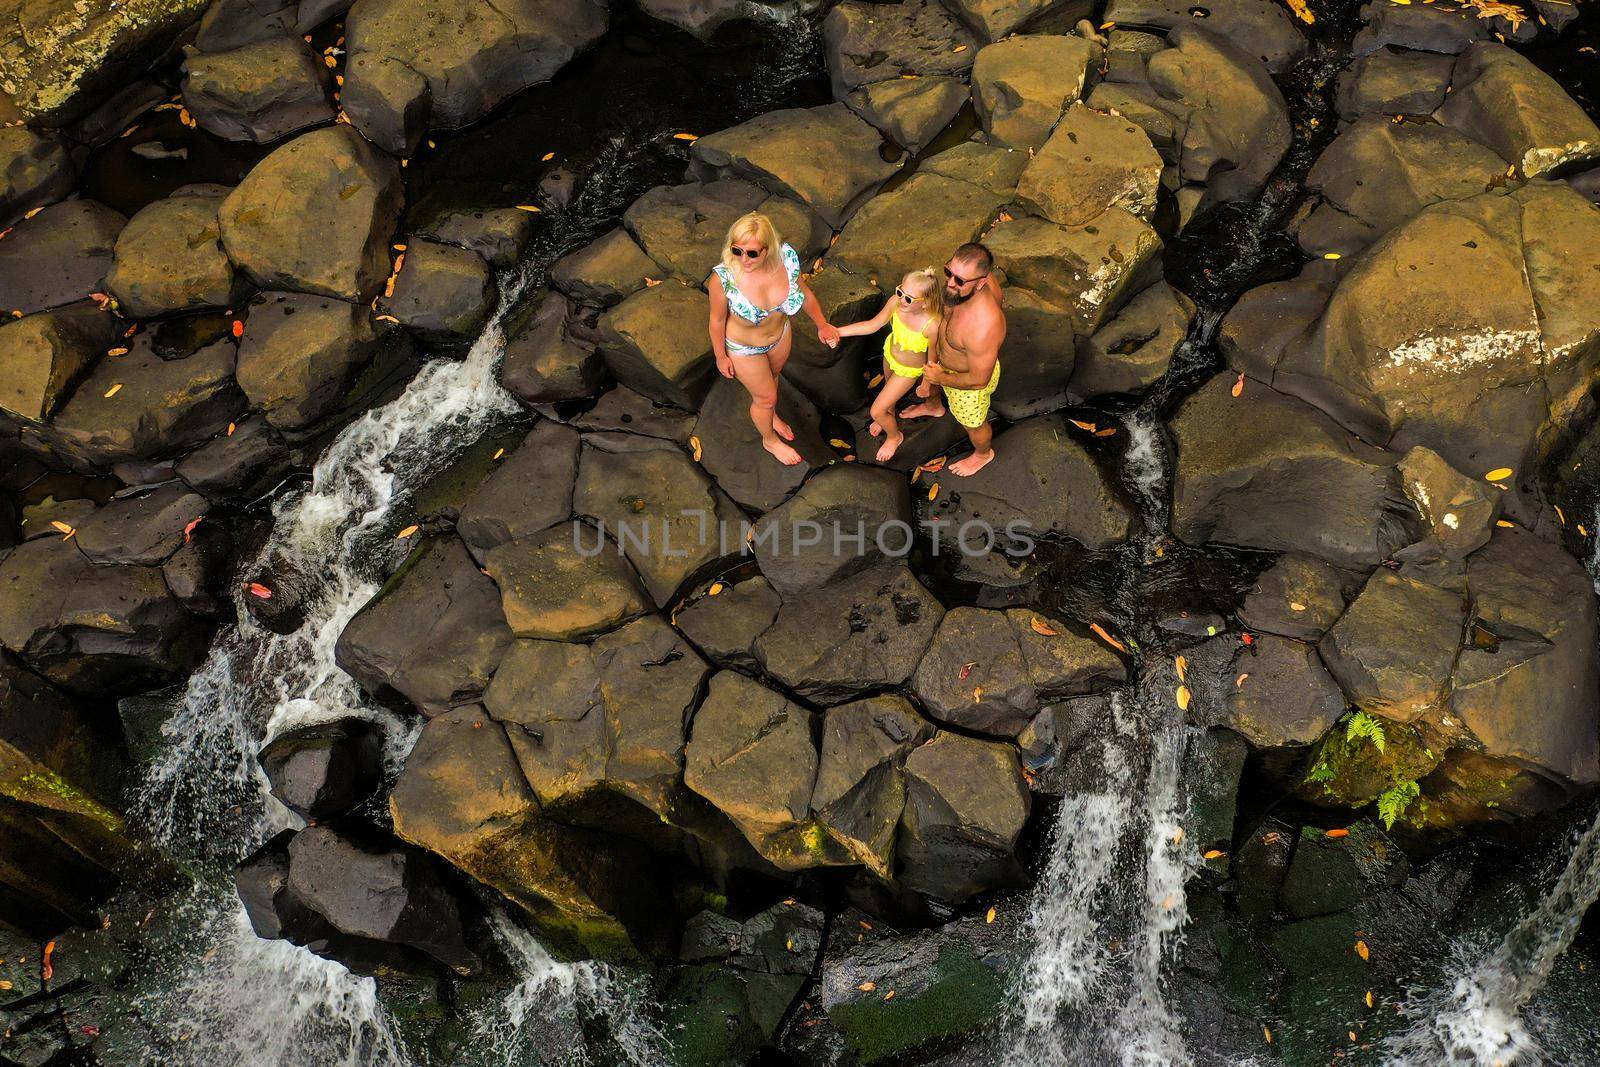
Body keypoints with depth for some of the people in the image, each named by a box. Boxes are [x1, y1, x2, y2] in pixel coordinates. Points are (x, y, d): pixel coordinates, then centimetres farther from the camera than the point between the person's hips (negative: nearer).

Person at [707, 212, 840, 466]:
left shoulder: (786, 257, -29)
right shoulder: (724, 277, -38)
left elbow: (804, 292, -7)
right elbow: (717, 319, -19)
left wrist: (822, 325, -2)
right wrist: (721, 357, -7)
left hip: (780, 335, 4)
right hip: (745, 348, -4)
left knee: (772, 377, 34)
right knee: (765, 396, 20)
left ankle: (771, 415, 68)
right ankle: (770, 440, 53)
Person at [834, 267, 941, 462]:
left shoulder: (931, 325, -42)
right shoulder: (895, 302, -30)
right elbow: (873, 324, -13)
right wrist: (838, 331, -18)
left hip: (908, 369, -5)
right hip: (890, 352, 5)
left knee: (876, 411, 6)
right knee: (889, 387, 35)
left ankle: (894, 436, 40)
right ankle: (889, 414, 69)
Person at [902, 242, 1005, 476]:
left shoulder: (983, 327, -49)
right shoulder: (968, 281, -27)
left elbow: (978, 380, -33)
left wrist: (941, 378, -19)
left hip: (968, 379, -7)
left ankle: (984, 454, 60)